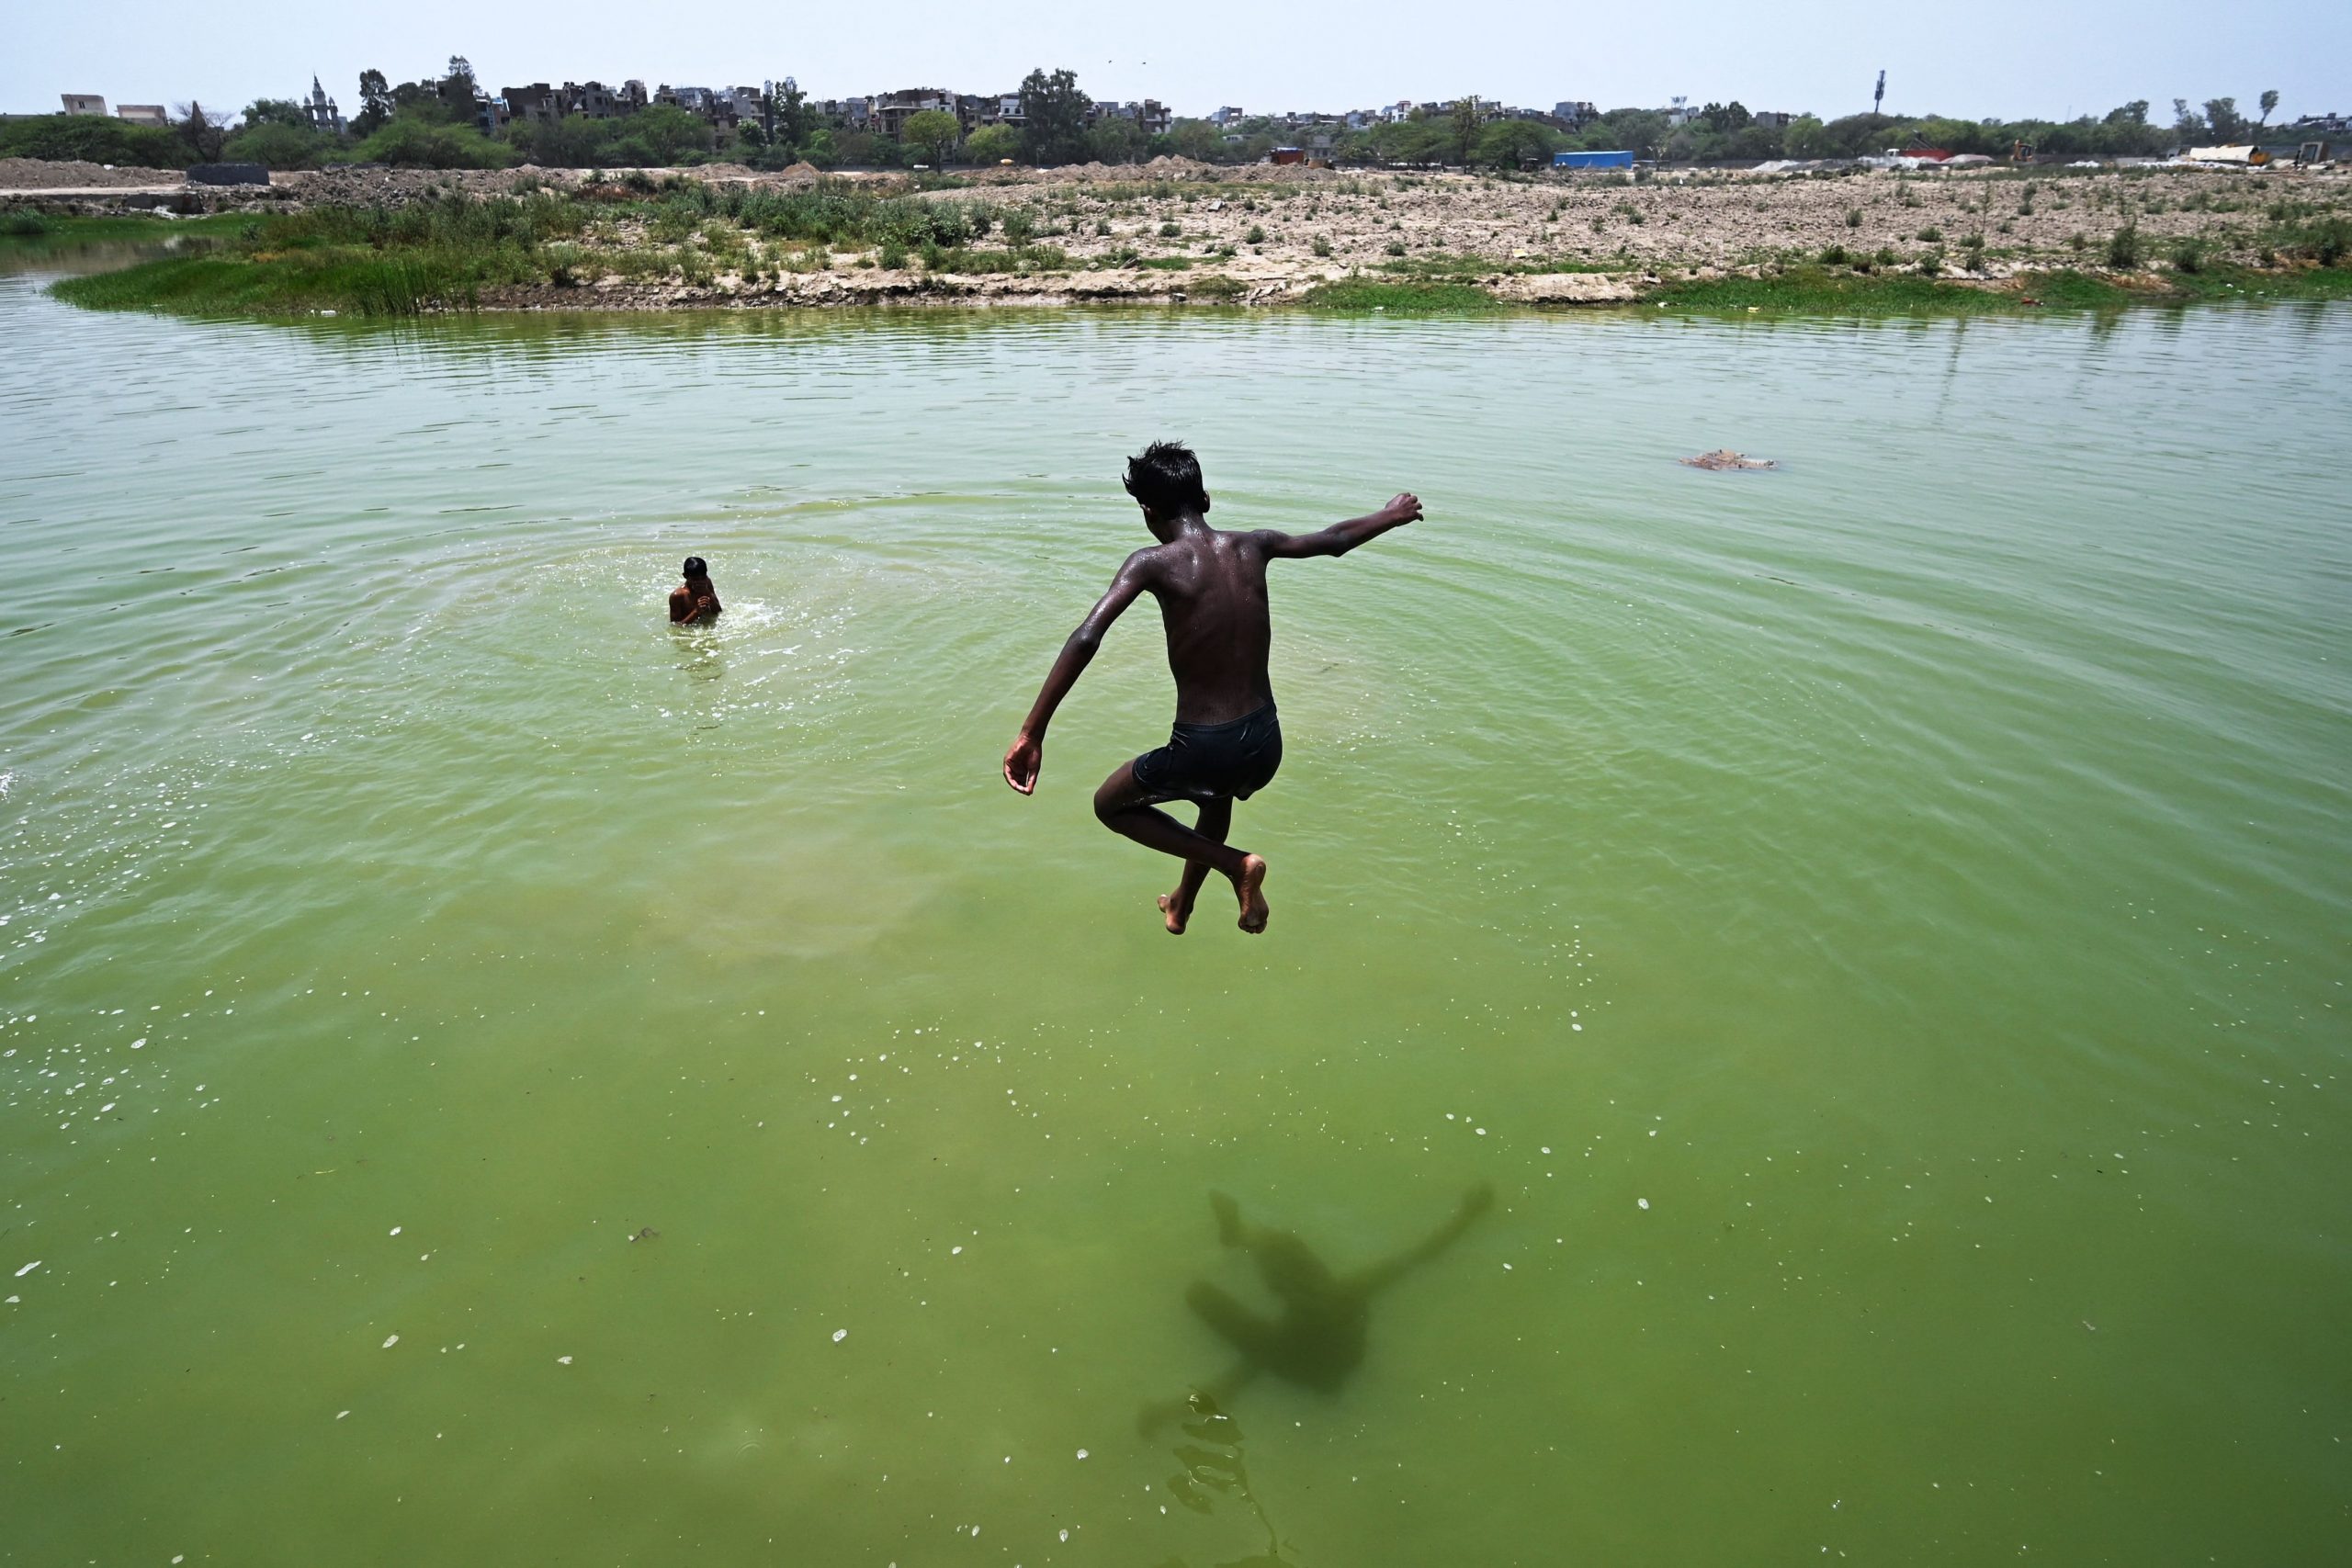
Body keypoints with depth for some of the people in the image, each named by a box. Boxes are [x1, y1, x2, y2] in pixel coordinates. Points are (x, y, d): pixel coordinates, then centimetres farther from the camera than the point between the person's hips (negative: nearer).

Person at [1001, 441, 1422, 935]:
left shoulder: (1153, 563, -11)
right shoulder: (1253, 546, 3)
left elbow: (1085, 640, -25)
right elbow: (1334, 540, 21)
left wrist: (1031, 733, -24)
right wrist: (1392, 516, 41)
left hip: (1203, 749, -6)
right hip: (1266, 744, 6)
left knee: (1110, 806, 23)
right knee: (1218, 795, 41)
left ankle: (1234, 863, 8)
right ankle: (1180, 908, 58)